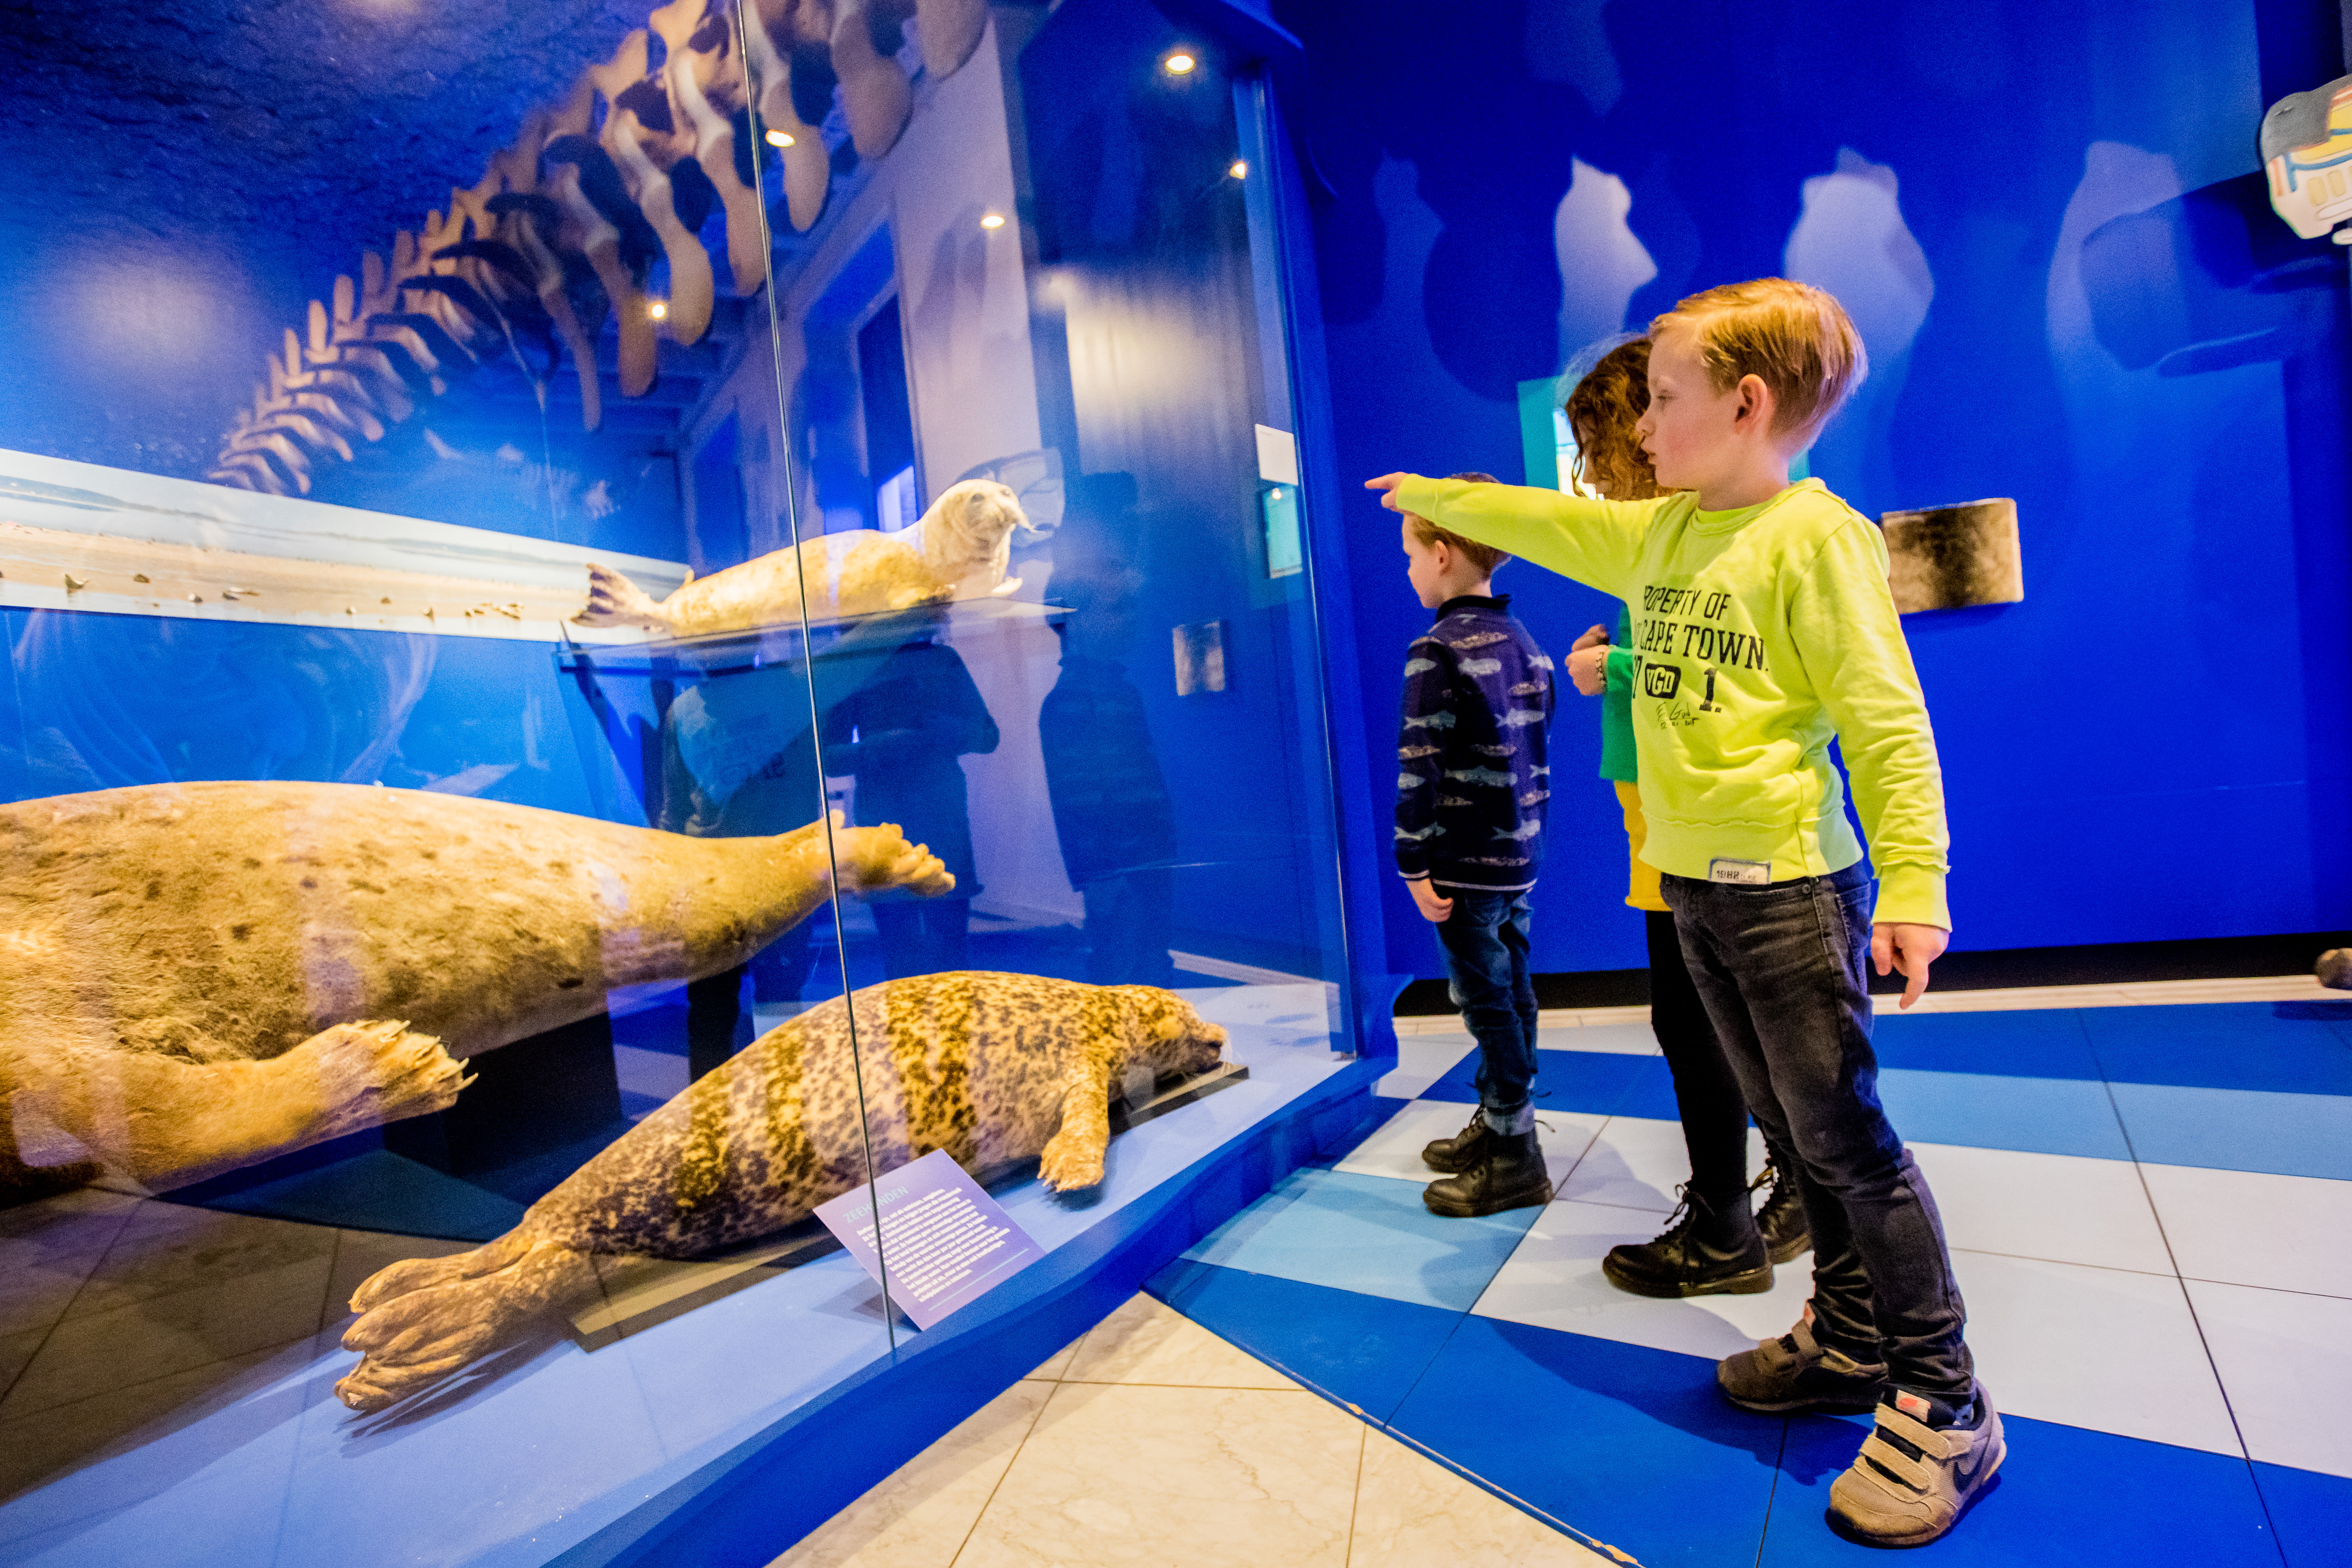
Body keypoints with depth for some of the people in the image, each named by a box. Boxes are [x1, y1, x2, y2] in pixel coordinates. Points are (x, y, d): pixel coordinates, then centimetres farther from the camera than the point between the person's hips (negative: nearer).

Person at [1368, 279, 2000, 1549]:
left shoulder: (1814, 535, -11)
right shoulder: (1655, 532, 12)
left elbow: (1887, 721, -15)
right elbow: (1542, 521, 27)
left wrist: (1914, 884, -20)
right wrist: (1431, 495, 36)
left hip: (1791, 884, -7)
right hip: (1692, 881, 7)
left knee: (1845, 1137, -1)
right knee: (1792, 1129, 17)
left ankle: (1940, 1408, 16)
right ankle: (1849, 1342, 33)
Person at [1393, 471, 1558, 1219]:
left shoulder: (1436, 651, -15)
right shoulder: (1525, 644, 11)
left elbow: (1420, 767, -18)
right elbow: (1536, 756, 15)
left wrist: (1414, 863, -13)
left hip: (1466, 862, -8)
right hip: (1521, 855, 9)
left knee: (1487, 1001, 1)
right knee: (1510, 992, 16)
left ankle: (1515, 1159, 13)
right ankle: (1498, 1123, 31)